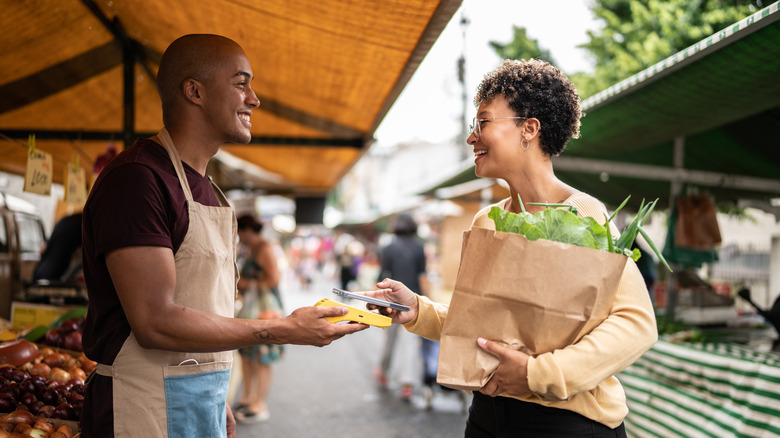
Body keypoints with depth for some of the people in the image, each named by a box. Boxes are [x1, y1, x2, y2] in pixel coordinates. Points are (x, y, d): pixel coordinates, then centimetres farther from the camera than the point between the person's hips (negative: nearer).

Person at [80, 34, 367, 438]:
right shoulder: (136, 178, -17)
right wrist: (285, 330, -20)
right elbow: (155, 323, -24)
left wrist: (218, 399, 14)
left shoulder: (204, 189, 13)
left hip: (205, 402, 8)